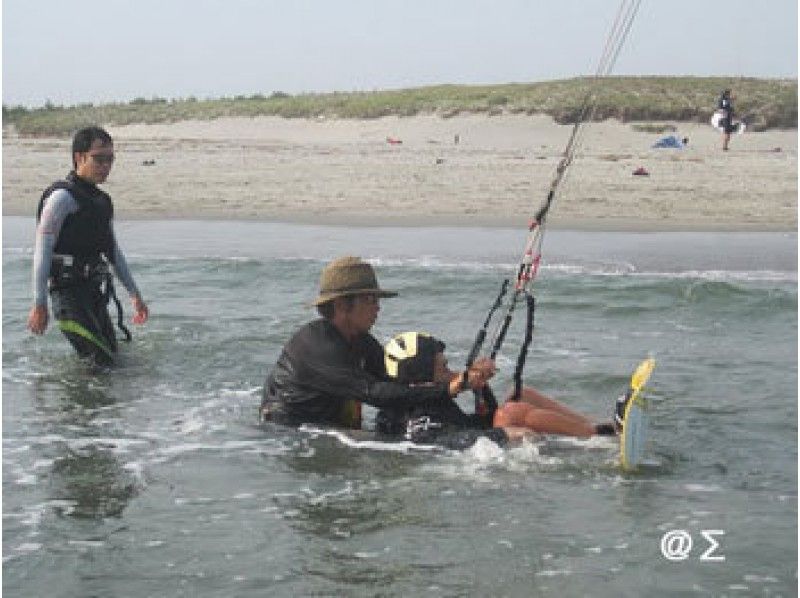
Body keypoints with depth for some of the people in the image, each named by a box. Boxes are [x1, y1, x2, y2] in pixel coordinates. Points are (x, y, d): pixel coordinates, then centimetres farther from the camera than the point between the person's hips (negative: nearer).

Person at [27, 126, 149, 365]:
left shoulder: (102, 201, 15)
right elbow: (42, 253, -15)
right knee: (101, 360, -17)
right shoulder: (62, 197, -11)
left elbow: (114, 252, 24)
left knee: (111, 355, 13)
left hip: (96, 294, 8)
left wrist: (135, 295, 23)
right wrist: (39, 305, -19)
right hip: (69, 293, -8)